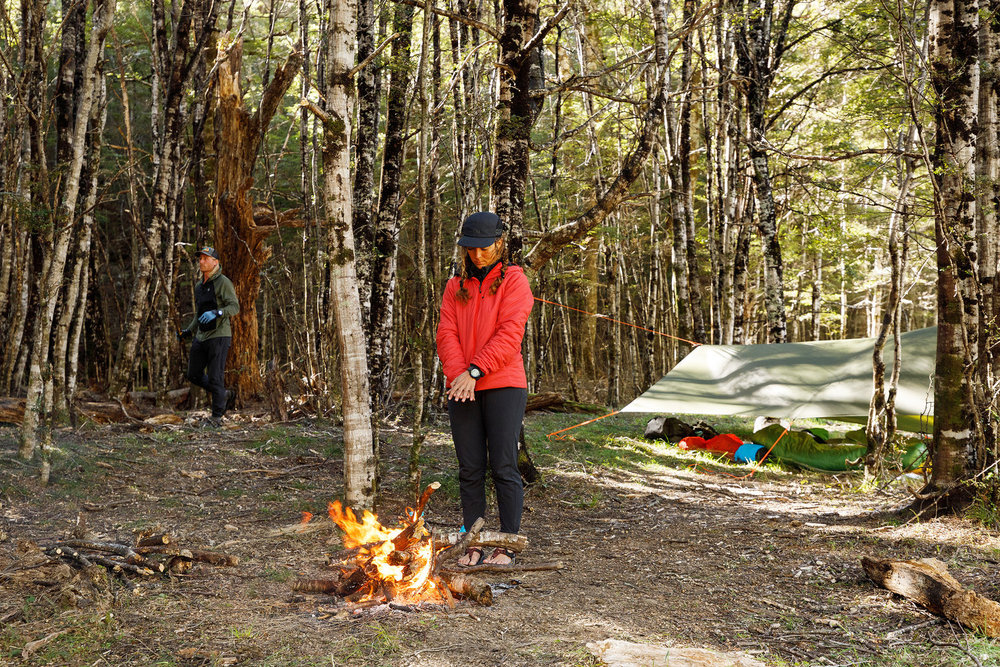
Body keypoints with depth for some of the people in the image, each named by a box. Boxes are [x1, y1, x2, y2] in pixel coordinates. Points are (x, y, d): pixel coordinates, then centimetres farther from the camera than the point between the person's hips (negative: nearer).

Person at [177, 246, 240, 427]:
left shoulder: (223, 282, -8)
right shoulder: (199, 286, 16)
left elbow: (235, 307, -17)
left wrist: (216, 313, -32)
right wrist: (188, 331, 17)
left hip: (219, 336, -8)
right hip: (202, 336, 8)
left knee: (214, 377, -7)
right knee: (194, 375, 11)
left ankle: (216, 416, 5)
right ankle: (225, 395, 29)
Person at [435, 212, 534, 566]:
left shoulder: (513, 280, 1)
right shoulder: (456, 286, 15)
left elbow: (509, 334, -10)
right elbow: (447, 334, 6)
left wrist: (474, 371, -17)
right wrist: (458, 376, -11)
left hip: (503, 385, -4)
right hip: (463, 390, 4)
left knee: (504, 467, -4)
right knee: (470, 469, 5)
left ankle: (506, 546, 3)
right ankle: (473, 544, 11)